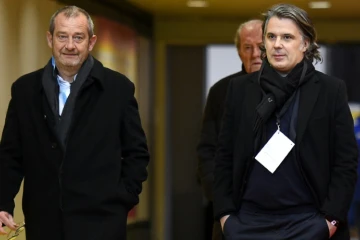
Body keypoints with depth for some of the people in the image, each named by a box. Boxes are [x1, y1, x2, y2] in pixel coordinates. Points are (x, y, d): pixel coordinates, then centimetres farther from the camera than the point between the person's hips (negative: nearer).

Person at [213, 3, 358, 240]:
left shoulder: (331, 90, 0)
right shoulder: (241, 88, 7)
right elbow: (225, 156, 9)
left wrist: (331, 218, -7)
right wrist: (224, 212, 2)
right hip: (249, 220, 2)